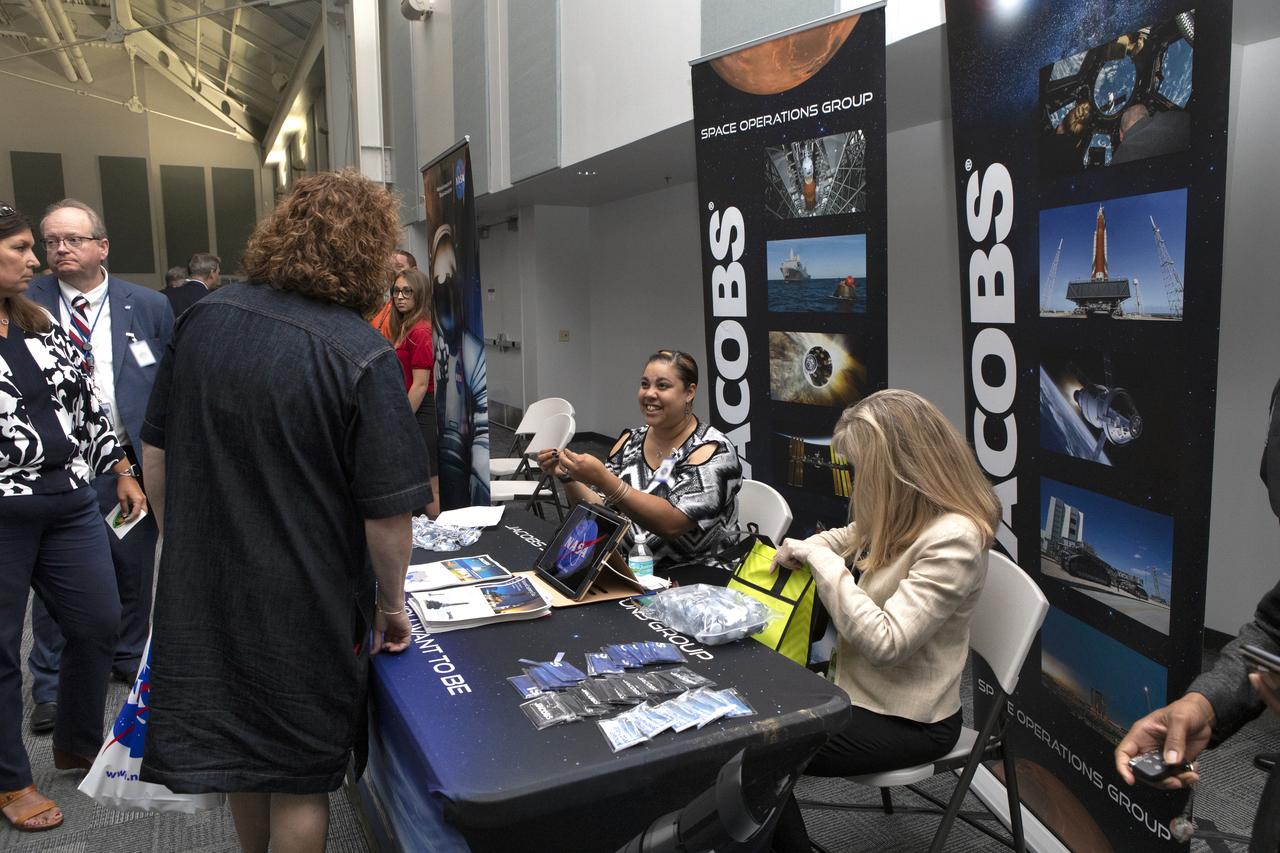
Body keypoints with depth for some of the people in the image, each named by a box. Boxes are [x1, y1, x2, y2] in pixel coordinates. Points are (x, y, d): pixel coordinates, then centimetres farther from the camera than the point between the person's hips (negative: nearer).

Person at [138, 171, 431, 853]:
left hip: (203, 589, 6)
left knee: (238, 745, 26)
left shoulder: (204, 317, -3)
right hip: (304, 610, -5)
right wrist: (391, 605, -3)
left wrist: (182, 541, 17)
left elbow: (154, 450, 5)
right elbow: (387, 513, -19)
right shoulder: (363, 358, -21)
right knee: (299, 780, 15)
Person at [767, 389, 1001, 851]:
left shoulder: (953, 538, -28)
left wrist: (821, 559, -26)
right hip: (867, 689, 9)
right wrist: (804, 548, -1)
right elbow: (850, 536, 20)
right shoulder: (906, 513, 0)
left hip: (906, 720, -9)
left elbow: (884, 642, -32)